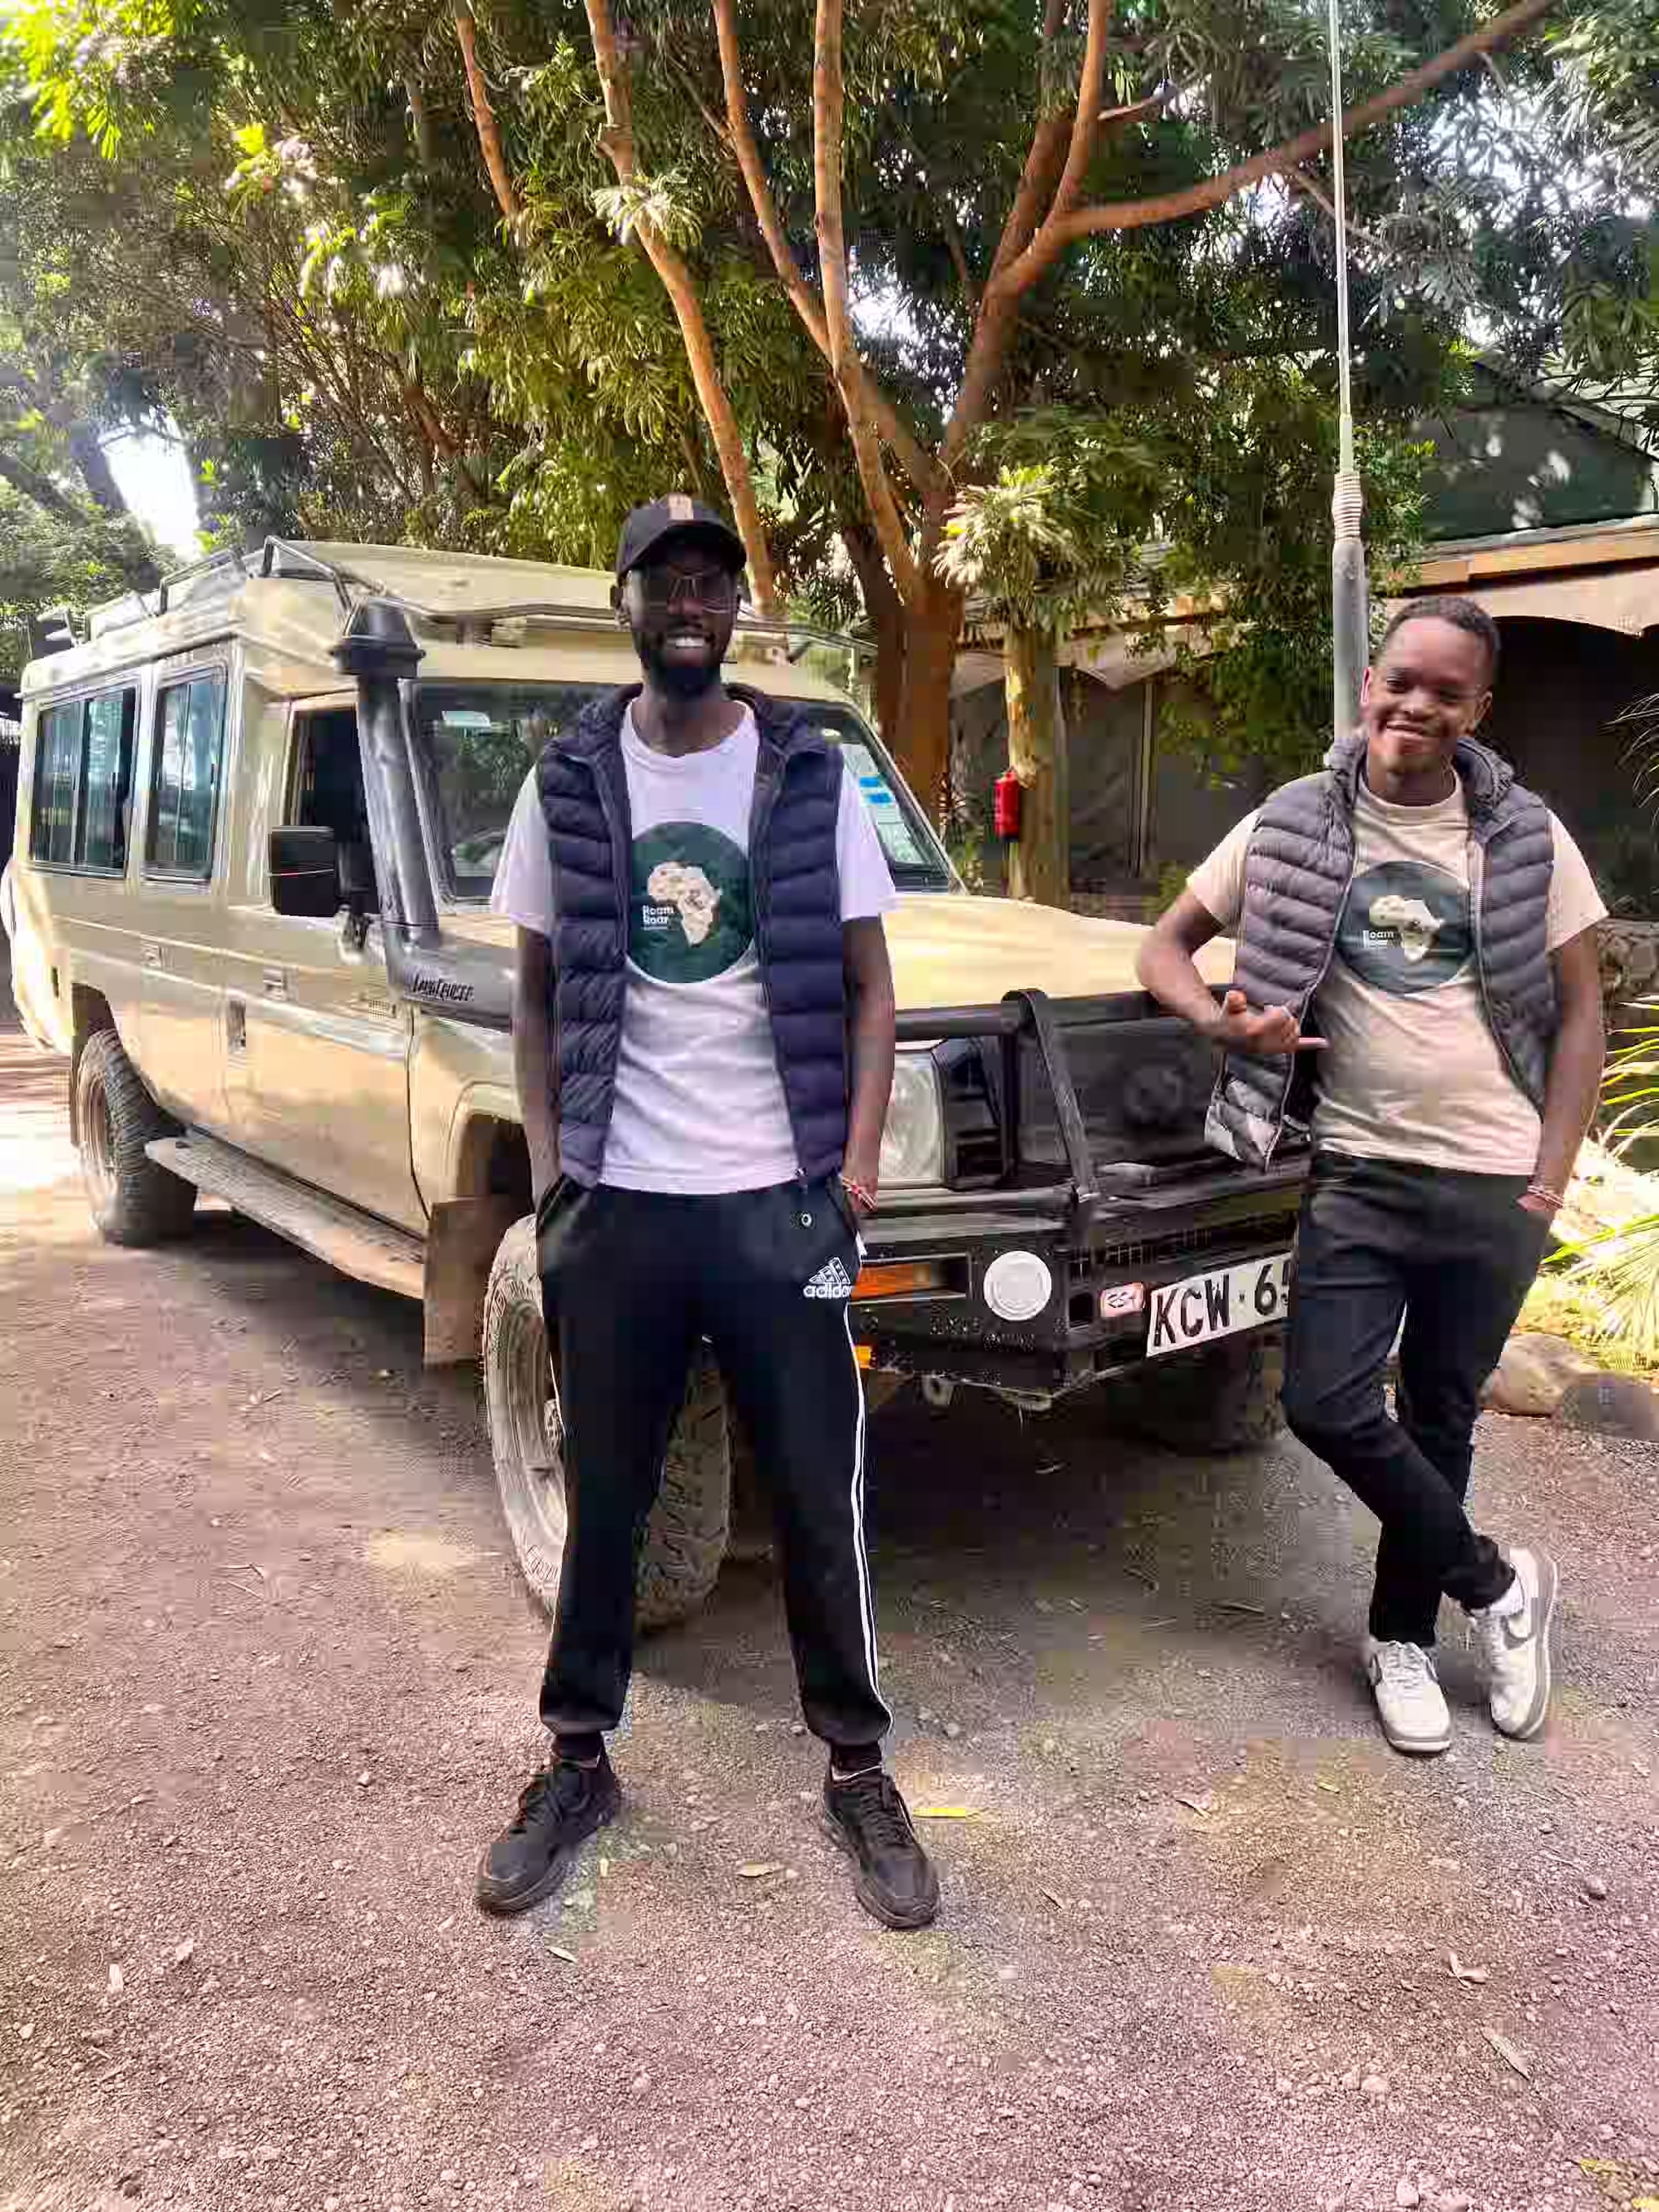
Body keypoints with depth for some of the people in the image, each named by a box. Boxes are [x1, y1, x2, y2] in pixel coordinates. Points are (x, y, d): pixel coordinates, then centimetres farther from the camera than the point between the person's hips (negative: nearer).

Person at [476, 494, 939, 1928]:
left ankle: (859, 1772, 25)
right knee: (604, 1499, 13)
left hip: (778, 1200, -1)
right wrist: (547, 1168, 0)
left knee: (821, 1500, 7)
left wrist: (859, 1166, -6)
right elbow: (538, 994, 10)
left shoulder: (811, 775, 2)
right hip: (616, 1204, 1)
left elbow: (868, 988, 3)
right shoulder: (567, 783, 5)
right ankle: (579, 1764, 31)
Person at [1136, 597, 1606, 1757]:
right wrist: (1221, 1019, -16)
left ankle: (1404, 1638, 31)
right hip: (1359, 1173, 0)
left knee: (1439, 1421, 11)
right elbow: (1167, 944, 5)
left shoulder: (1527, 837, 0)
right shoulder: (1294, 825, 0)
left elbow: (1579, 1012, 4)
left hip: (1494, 1183, 0)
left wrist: (1550, 1177, -5)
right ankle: (1498, 1584, 17)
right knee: (1328, 1406, -7)